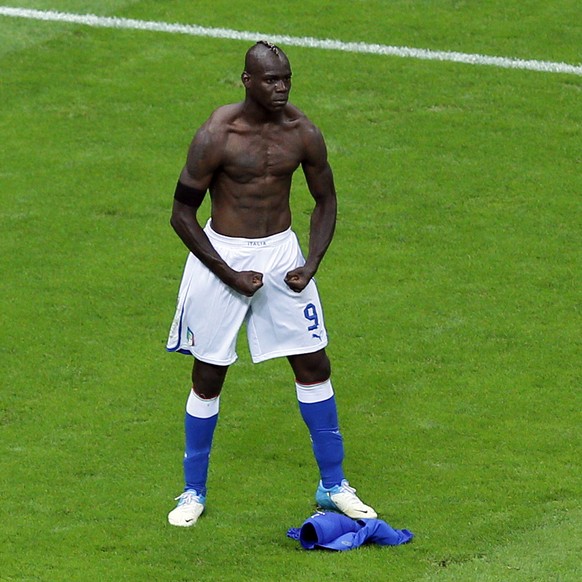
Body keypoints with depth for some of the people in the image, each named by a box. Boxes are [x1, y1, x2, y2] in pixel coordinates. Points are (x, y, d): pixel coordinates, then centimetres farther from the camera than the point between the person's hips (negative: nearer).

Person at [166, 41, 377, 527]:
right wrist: (231, 276, -16)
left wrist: (312, 263, -7)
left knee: (314, 364, 5)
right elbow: (182, 215, -13)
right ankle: (194, 492, 19)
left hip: (282, 251, 4)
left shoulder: (303, 133, -7)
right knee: (209, 375, 4)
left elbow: (326, 201, 8)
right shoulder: (216, 136, -18)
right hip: (222, 255, -4)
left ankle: (333, 485, 19)